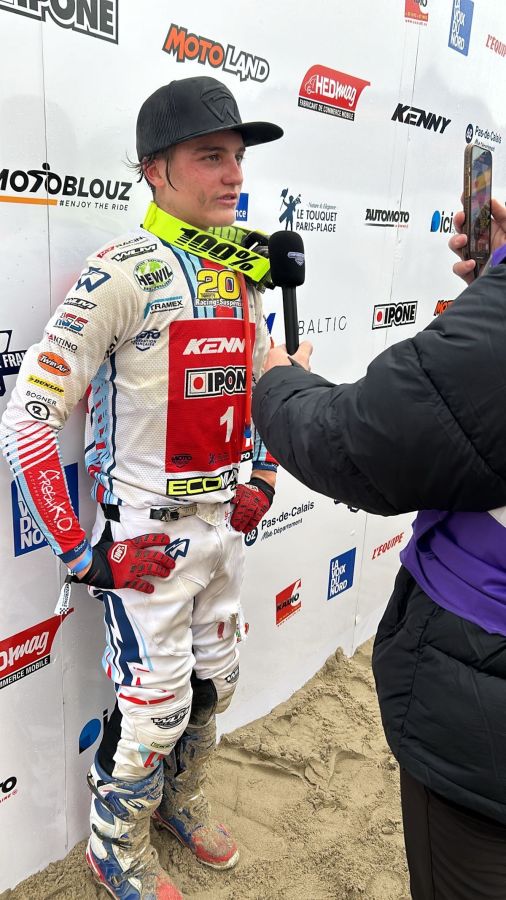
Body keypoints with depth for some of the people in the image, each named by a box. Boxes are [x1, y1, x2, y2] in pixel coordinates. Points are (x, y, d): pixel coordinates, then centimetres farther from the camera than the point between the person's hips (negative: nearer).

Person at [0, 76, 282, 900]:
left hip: (225, 521, 7)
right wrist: (80, 552, -19)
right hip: (146, 532, -7)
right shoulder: (125, 272, -18)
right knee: (156, 705, 6)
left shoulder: (245, 274, 5)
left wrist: (263, 480, 9)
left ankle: (178, 799, 50)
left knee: (214, 681, 21)